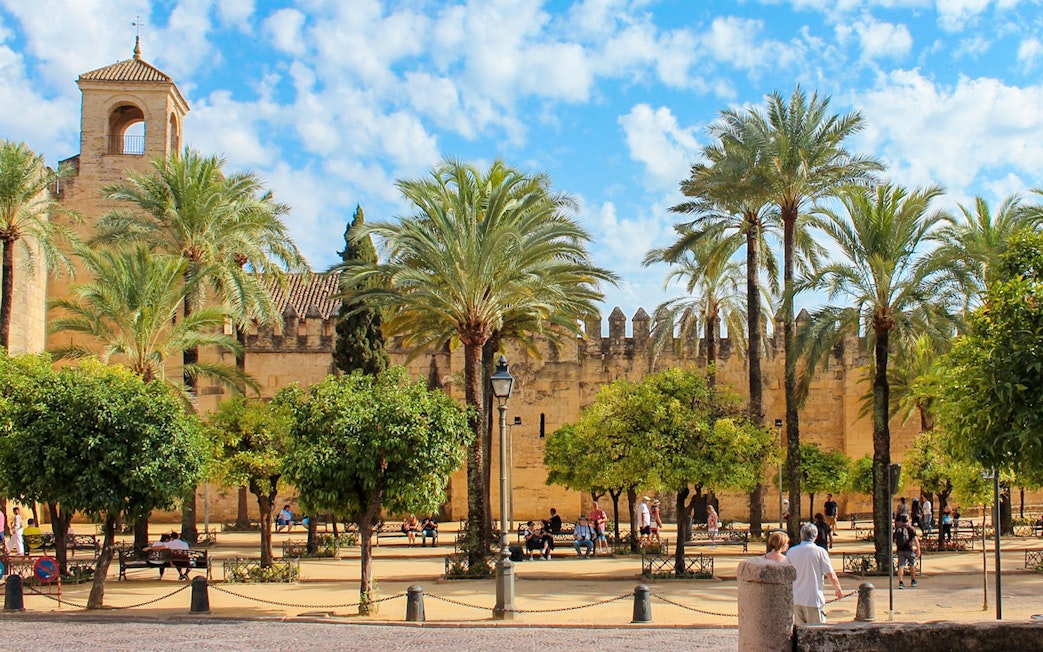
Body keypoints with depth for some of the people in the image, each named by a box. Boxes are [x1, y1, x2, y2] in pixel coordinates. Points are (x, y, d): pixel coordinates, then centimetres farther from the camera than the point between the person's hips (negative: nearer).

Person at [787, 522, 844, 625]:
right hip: (813, 599, -4)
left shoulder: (791, 552, 2)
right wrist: (838, 589, 14)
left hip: (795, 599, 4)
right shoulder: (820, 552, -8)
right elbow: (831, 575, -4)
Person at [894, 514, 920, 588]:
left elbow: (895, 540, 13)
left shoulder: (897, 529, 6)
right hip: (909, 550, -2)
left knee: (901, 566, -1)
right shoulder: (911, 529, -5)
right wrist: (918, 549, -6)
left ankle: (900, 582, -14)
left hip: (900, 550, 2)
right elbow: (915, 539, -11)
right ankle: (913, 581, 28)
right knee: (912, 565, 17)